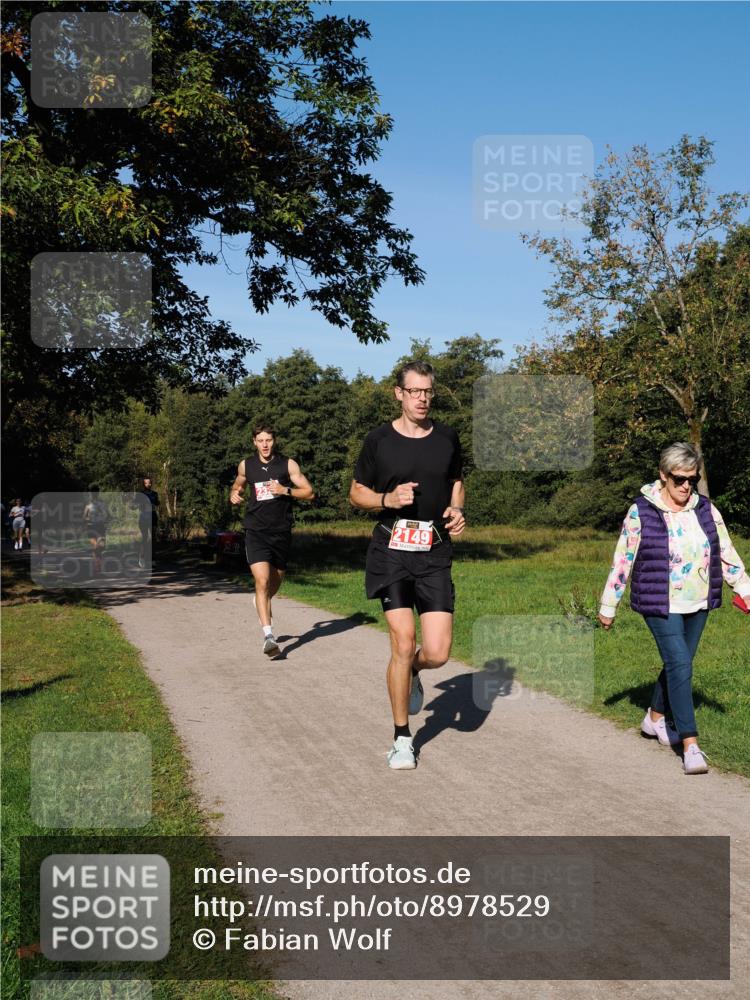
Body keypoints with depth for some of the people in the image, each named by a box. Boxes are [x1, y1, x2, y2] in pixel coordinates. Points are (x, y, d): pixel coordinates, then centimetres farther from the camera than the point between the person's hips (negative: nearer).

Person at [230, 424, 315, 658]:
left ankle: (262, 602, 53)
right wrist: (235, 493, 3)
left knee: (276, 581, 18)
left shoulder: (288, 464, -3)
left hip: (281, 531, 1)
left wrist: (285, 491, -17)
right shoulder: (246, 465, 3)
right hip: (256, 531, -1)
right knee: (262, 581, -17)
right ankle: (268, 635, -19)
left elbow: (309, 493, -3)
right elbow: (238, 483, 25)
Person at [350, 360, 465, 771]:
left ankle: (411, 673, 33)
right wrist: (389, 499, -12)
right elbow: (356, 493, 7)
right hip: (391, 550, -2)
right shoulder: (379, 439, -1)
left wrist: (457, 510, 2)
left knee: (437, 653, -7)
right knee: (403, 642, -8)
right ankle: (401, 738, 10)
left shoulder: (447, 438, 7)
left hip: (435, 553, 2)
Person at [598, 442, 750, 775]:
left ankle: (655, 719, 38)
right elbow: (622, 560, -4)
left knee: (678, 664, 15)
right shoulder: (641, 513, -9)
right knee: (680, 666, -14)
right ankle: (691, 747, -12)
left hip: (697, 605, 5)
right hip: (661, 606, -5)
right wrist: (608, 606, 1)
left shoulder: (706, 510, 3)